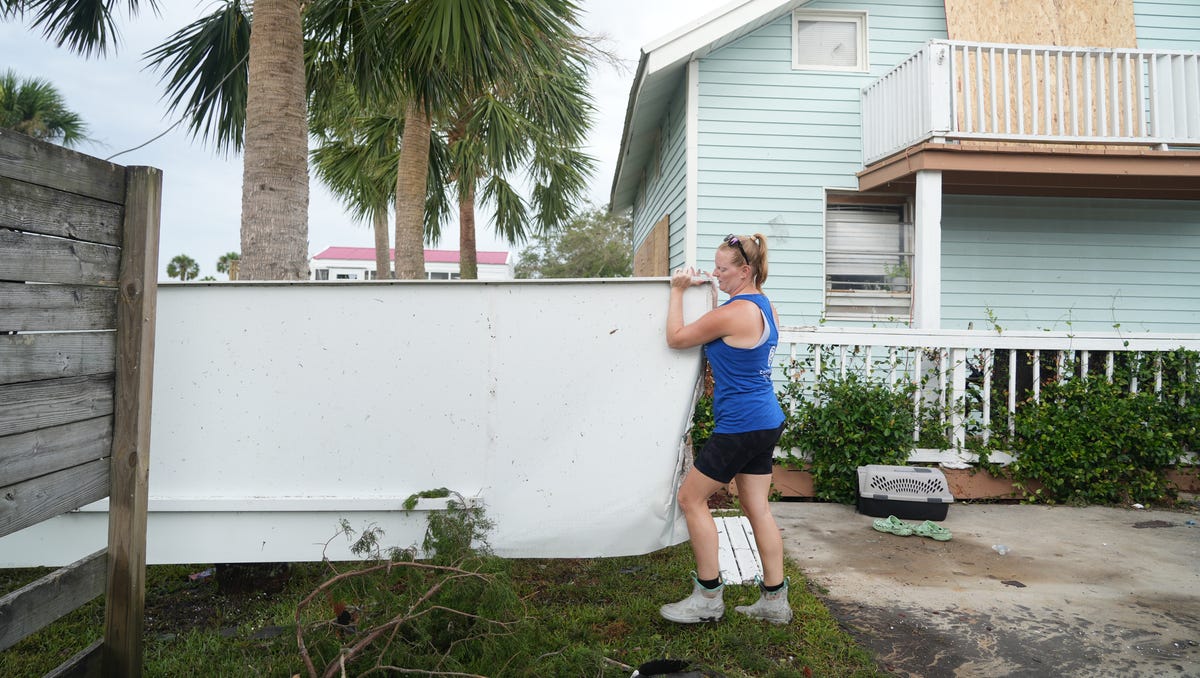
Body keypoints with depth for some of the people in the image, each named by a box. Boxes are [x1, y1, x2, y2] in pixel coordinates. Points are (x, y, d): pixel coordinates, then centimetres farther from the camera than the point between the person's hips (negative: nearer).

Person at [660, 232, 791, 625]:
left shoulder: (734, 312, -20)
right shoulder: (765, 306, 9)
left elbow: (676, 338, -11)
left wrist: (678, 291, 1)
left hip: (740, 426, -10)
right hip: (766, 421, 10)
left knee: (691, 498, 2)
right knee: (757, 509, 13)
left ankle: (708, 598, 9)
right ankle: (775, 600, 19)